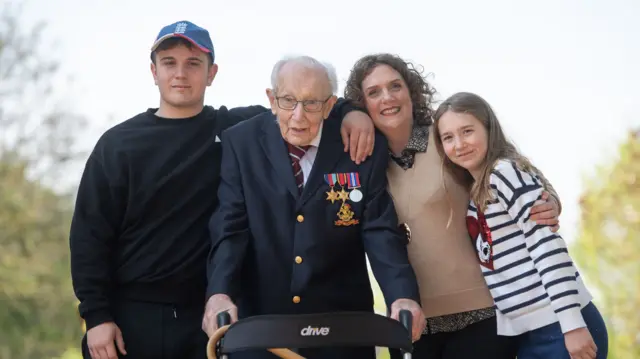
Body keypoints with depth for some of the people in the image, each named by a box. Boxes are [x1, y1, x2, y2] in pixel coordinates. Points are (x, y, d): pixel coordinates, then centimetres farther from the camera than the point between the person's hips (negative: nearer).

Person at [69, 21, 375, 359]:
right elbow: (90, 234, 0)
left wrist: (349, 111, -7)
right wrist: (96, 315, -8)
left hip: (209, 316, 1)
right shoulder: (118, 143, 2)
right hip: (129, 316, -1)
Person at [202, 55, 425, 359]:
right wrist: (219, 292, -25)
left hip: (341, 322, 1)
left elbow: (380, 230, -7)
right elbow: (230, 227, -8)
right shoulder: (241, 143, -2)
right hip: (259, 319, 0)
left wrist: (403, 295, -25)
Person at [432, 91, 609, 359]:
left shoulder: (507, 172, -11)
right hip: (529, 331, 9)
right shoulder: (473, 192, 14)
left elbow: (547, 244, -19)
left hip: (559, 327, -9)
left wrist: (572, 324, -23)